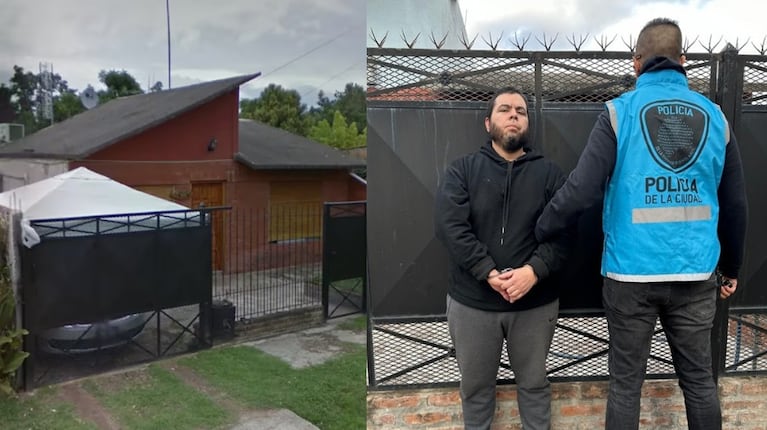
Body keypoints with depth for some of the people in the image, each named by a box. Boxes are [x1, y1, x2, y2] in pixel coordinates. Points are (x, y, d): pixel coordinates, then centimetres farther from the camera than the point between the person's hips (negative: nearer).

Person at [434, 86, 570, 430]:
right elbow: (449, 226, -12)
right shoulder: (462, 169, 1)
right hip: (472, 300, 0)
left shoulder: (548, 173, 5)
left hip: (535, 301, 1)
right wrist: (489, 274, -21)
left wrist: (534, 271, -21)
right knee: (475, 385, 15)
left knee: (534, 382, 18)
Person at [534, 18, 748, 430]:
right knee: (699, 380, 17)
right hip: (696, 275, 3)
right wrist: (731, 266, 23)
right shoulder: (714, 117, 5)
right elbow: (734, 205, 10)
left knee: (625, 383, 9)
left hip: (631, 274, -3)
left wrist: (539, 232, 0)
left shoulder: (620, 113, -6)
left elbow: (581, 188, -16)